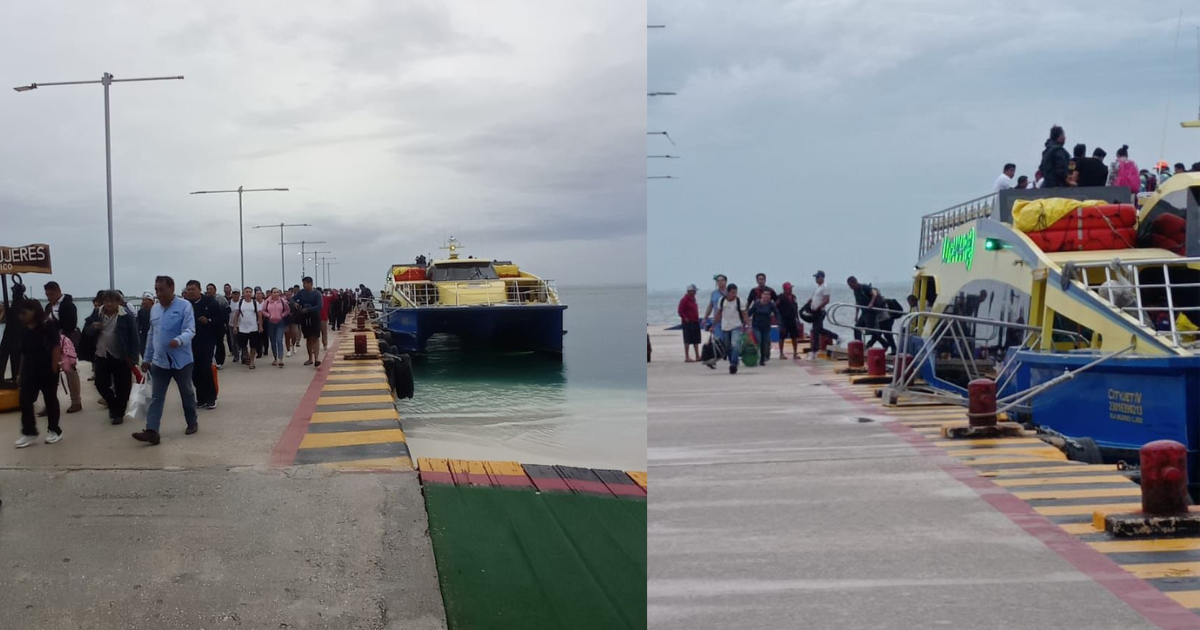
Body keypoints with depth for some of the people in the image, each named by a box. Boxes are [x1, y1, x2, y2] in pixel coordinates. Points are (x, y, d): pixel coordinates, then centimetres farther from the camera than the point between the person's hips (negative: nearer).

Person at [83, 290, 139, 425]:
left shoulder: (127, 316, -9)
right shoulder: (97, 315, 4)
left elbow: (133, 337, -10)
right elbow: (86, 331, 11)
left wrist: (133, 358, -15)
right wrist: (93, 328, -14)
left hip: (121, 358, -4)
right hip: (101, 356, 4)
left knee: (122, 387, 2)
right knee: (101, 384, 5)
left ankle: (119, 413, 18)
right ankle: (113, 405, 30)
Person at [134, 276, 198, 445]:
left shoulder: (184, 306, -10)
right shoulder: (154, 309, 9)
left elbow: (190, 330, -19)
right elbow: (151, 335, 16)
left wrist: (179, 340, -40)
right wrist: (146, 358, 17)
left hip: (181, 360, -5)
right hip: (159, 361, 5)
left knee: (187, 393, 12)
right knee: (156, 397, -3)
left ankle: (192, 423, 29)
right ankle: (152, 431, -8)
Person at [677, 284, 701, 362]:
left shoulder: (693, 299, 15)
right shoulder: (684, 300, -13)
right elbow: (680, 311, -17)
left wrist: (697, 319, 15)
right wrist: (685, 318, -18)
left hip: (695, 322, 9)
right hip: (688, 323, -9)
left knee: (696, 340, 13)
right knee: (688, 341, -7)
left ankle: (697, 356, 20)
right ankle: (687, 357, -5)